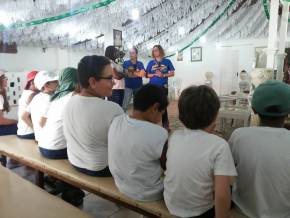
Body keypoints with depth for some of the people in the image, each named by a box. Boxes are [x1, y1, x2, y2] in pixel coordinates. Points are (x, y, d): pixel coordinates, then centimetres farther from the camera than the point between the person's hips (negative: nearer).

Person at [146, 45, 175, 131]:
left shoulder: (167, 61, 3)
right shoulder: (151, 62, 6)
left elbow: (172, 73, 3)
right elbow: (147, 75, 5)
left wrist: (163, 75, -12)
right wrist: (155, 74, -12)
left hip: (163, 87, -1)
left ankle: (165, 125, 12)